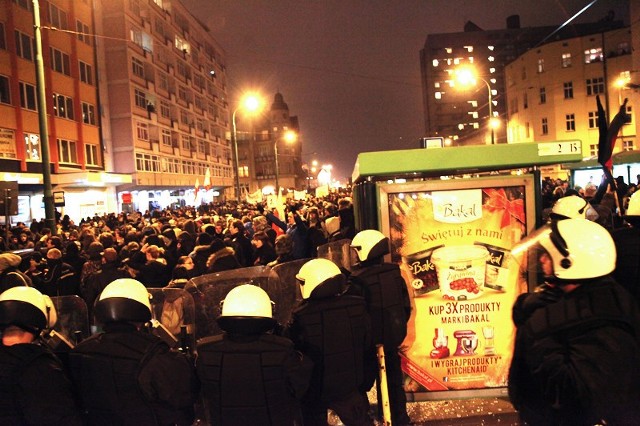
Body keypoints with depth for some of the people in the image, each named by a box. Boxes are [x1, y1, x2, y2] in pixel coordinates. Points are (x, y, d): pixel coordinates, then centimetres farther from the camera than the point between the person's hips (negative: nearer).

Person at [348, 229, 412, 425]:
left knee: (360, 384, 9)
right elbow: (406, 306, 7)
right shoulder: (394, 272, -1)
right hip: (392, 338, 6)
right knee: (393, 381, 18)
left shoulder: (357, 280, -20)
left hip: (368, 341, -6)